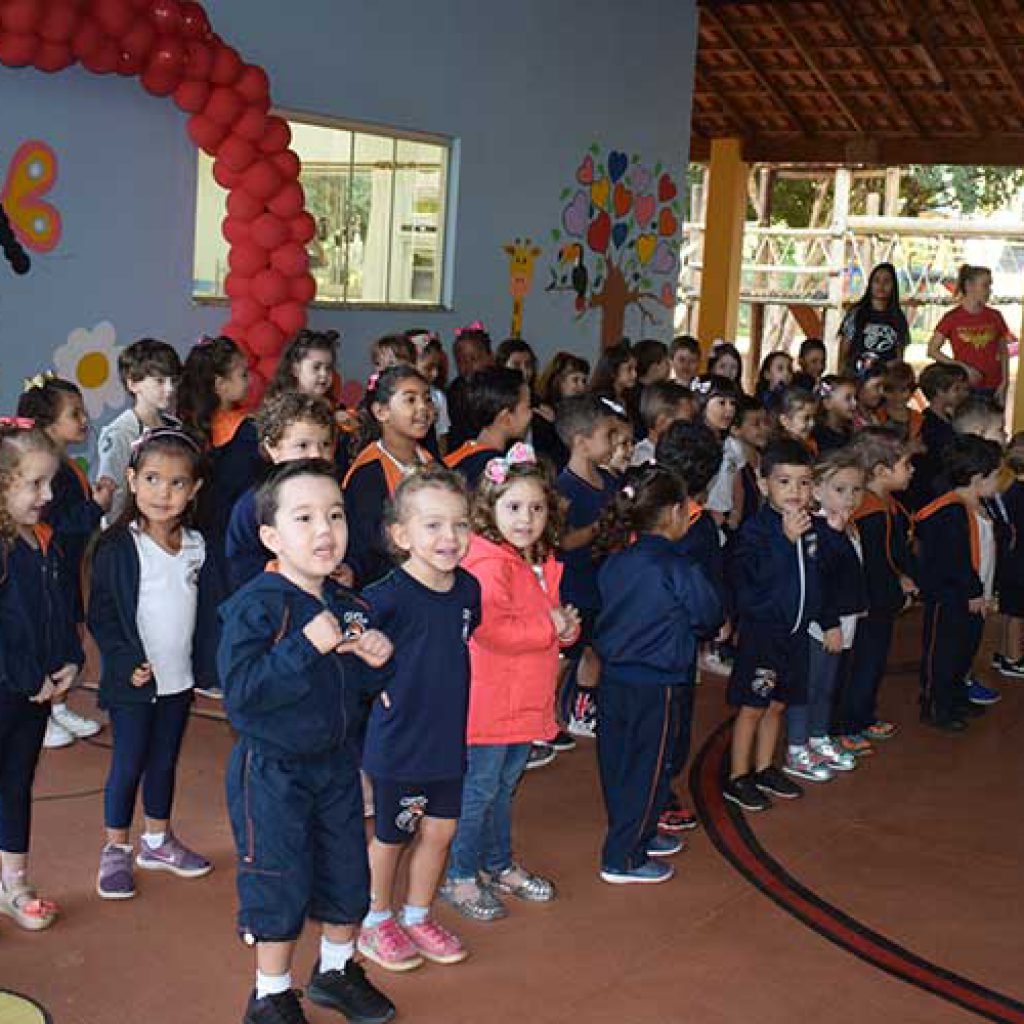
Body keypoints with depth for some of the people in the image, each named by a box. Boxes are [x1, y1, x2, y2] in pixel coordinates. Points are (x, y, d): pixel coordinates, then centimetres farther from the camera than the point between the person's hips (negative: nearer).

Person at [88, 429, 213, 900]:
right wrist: (129, 663, -19)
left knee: (165, 760, 17)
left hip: (179, 678, 5)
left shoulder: (197, 544, 2)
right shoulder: (117, 546, -14)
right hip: (133, 680, -5)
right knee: (128, 764, 5)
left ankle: (157, 840, 33)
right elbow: (100, 615, -12)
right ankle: (116, 851, 21)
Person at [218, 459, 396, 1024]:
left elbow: (363, 688, 12)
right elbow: (240, 692, -30)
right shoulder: (256, 606, -20)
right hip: (272, 771, -6)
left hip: (335, 763, 7)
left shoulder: (348, 606, 2)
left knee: (347, 877, 17)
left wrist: (376, 659, -10)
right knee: (279, 888, 4)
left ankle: (336, 971, 41)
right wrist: (306, 647, -34)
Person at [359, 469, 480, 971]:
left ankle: (417, 916, 37)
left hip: (449, 736, 6)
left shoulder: (468, 587, -2)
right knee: (392, 836, 12)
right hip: (398, 741, -5)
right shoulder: (390, 595, -23)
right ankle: (376, 922, 34)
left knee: (440, 830, 16)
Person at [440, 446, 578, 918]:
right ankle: (460, 877, 16)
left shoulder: (543, 563, 10)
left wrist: (567, 625, 0)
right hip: (488, 699, -9)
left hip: (526, 698, 9)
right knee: (479, 788, 2)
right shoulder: (488, 564, -20)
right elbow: (491, 629, -31)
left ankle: (499, 865, 36)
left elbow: (551, 616, 24)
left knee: (505, 786, 22)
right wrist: (549, 627, -22)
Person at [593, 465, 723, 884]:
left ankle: (640, 835, 37)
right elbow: (710, 618, -6)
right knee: (647, 769, 4)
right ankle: (624, 859, 11)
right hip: (655, 684, -7)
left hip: (613, 676, 7)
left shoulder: (615, 561, 2)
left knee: (618, 763, 17)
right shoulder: (678, 568, -17)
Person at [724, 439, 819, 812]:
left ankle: (764, 769, 31)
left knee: (777, 704, 17)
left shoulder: (811, 526, 5)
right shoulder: (756, 528, -15)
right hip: (761, 630, -6)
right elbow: (753, 576, -28)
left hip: (795, 630, 6)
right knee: (752, 707, 2)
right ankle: (738, 778, 13)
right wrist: (786, 539, -30)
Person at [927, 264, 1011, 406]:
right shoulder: (952, 318, -4)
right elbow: (932, 351, -4)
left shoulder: (995, 317, 4)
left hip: (993, 389, 2)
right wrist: (963, 368, -10)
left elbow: (1003, 352, 11)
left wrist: (1004, 382, 1)